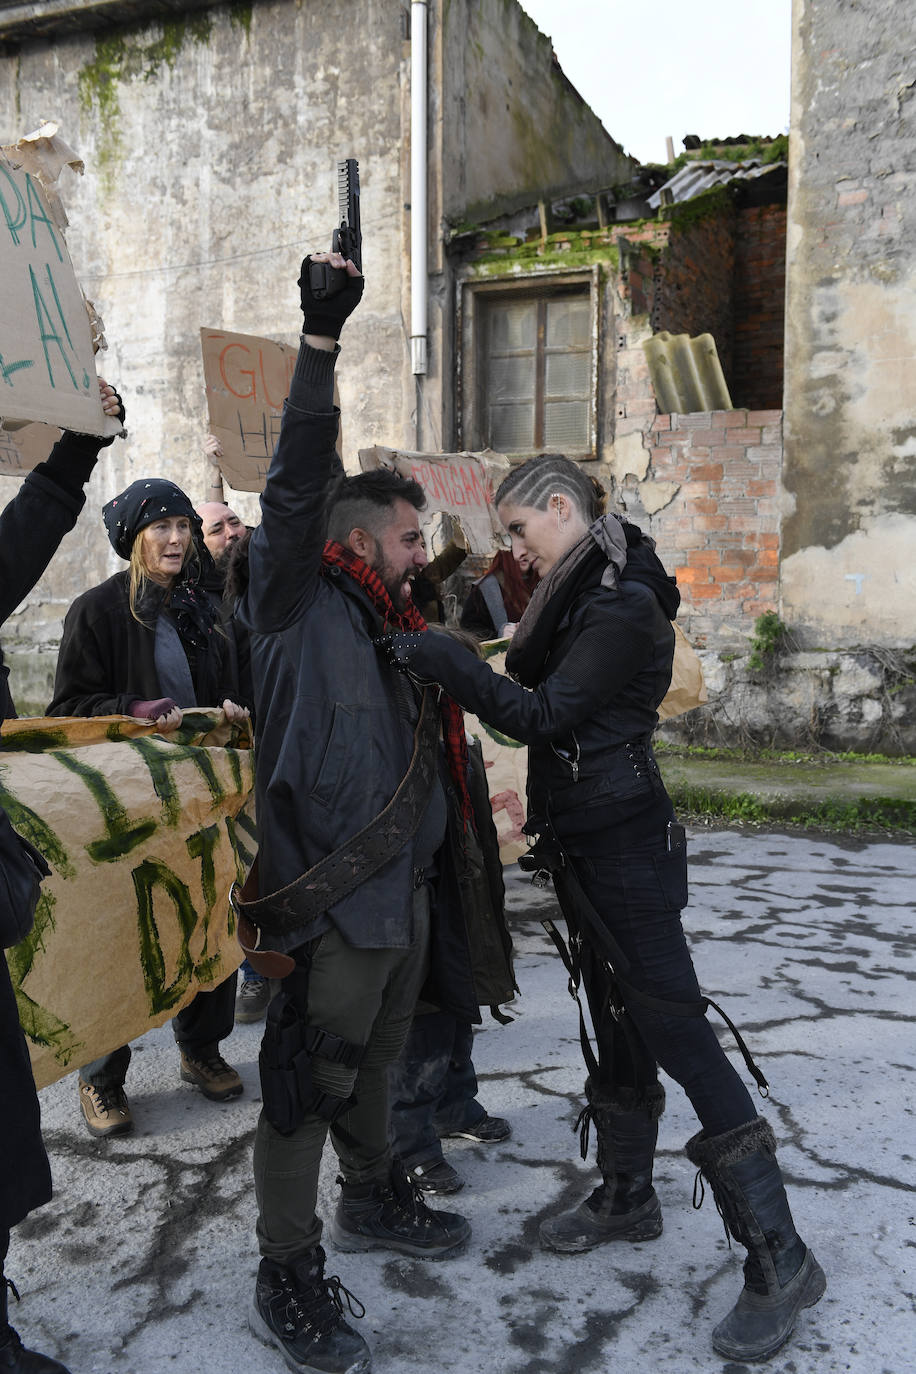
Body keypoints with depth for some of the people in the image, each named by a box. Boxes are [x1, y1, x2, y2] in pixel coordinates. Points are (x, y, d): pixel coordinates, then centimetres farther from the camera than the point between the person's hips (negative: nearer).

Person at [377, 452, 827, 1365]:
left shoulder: (623, 603, -17)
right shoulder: (578, 593, 13)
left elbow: (546, 714, -22)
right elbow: (544, 692, 12)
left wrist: (449, 666, -26)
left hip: (624, 845, -9)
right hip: (584, 843, 10)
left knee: (675, 1030, -7)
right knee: (616, 1025, 18)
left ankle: (778, 1258, 2)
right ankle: (627, 1195, 33)